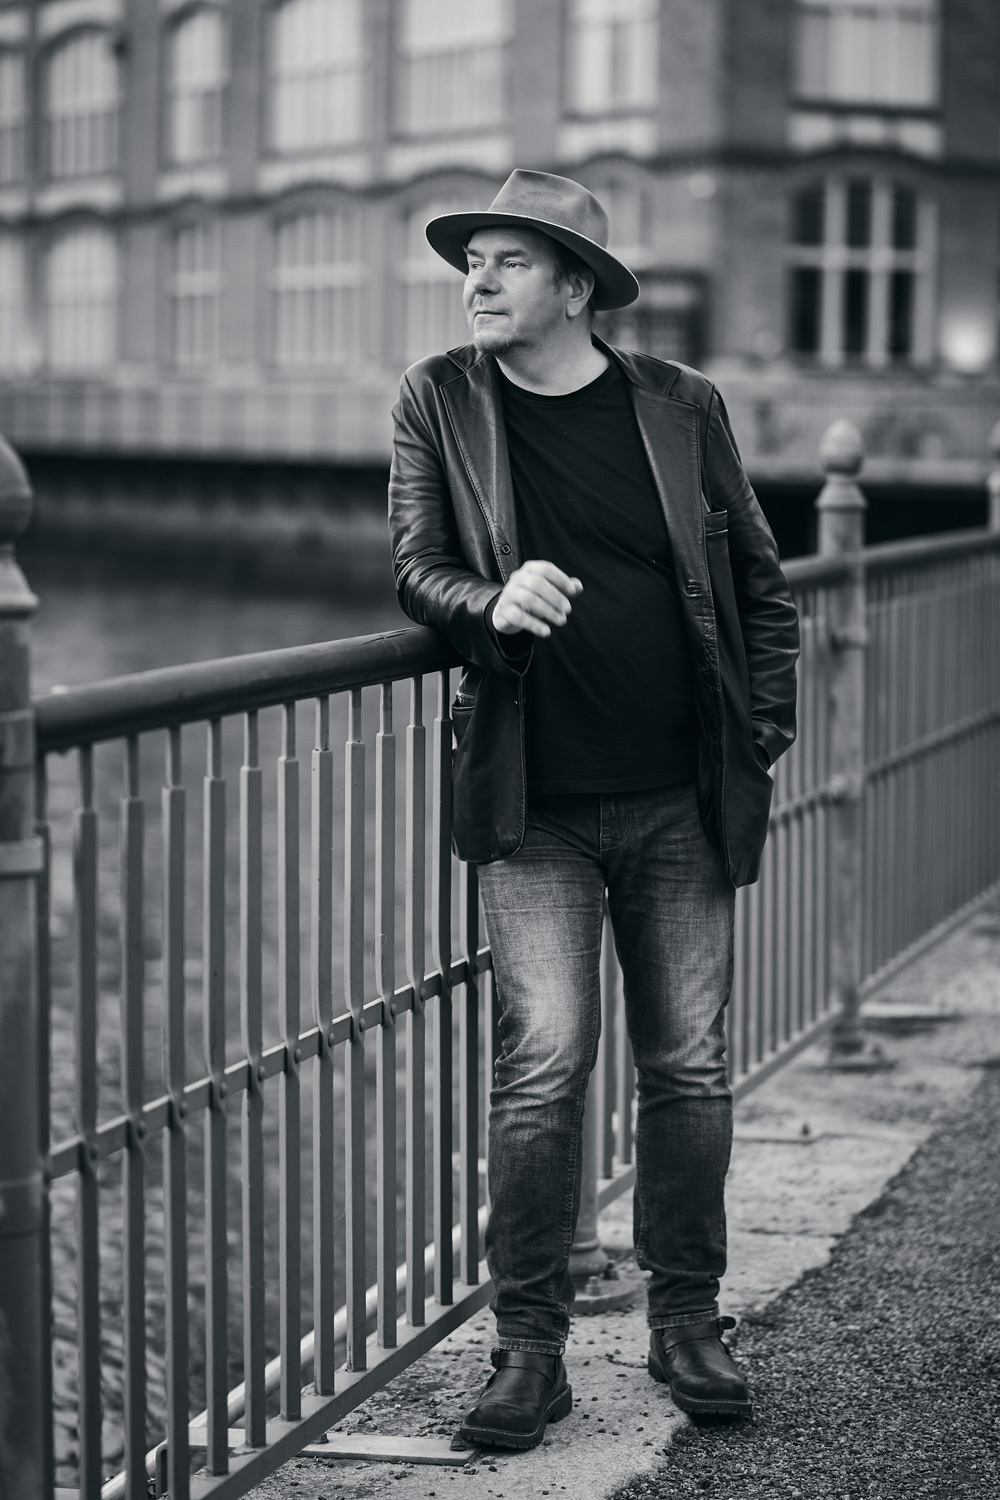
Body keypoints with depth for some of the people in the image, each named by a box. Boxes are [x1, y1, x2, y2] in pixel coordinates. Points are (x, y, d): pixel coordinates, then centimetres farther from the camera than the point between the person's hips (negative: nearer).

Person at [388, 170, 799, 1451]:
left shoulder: (681, 407, 3)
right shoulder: (439, 404, 2)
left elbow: (759, 584, 10)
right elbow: (412, 568, 0)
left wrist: (766, 731, 4)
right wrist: (493, 602, -22)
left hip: (682, 806, 1)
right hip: (535, 811, -1)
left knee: (689, 1067, 6)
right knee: (541, 1065, -9)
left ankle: (686, 1321, 20)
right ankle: (528, 1348, 1)